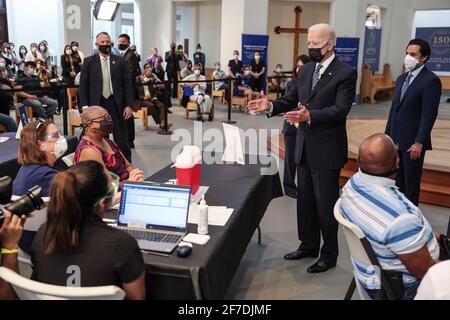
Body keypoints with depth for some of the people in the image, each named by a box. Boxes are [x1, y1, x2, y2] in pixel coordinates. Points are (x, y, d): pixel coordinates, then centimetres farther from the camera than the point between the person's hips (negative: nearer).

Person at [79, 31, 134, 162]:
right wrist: (85, 106, -6)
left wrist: (129, 105, -5)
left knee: (121, 138, 5)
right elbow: (83, 85, 3)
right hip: (96, 105, 0)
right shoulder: (89, 62, 4)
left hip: (117, 104, 0)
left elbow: (128, 84, 2)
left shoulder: (120, 61, 4)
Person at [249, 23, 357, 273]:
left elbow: (341, 109, -21)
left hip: (327, 149, -7)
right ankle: (308, 245, 34)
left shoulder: (346, 73, -11)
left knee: (325, 204, 3)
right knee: (304, 200, 17)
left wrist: (309, 115, -35)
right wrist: (270, 106, -7)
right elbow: (290, 99, 12)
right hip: (304, 147, 7)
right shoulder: (305, 70, 10)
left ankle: (329, 255, 21)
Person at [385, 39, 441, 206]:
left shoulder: (431, 80, -11)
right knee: (397, 180, 17)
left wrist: (419, 142, -20)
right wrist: (387, 134, 13)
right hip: (395, 139, 7)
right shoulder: (401, 78, 13)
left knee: (411, 182, 5)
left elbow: (429, 114, -16)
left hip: (412, 142, -7)